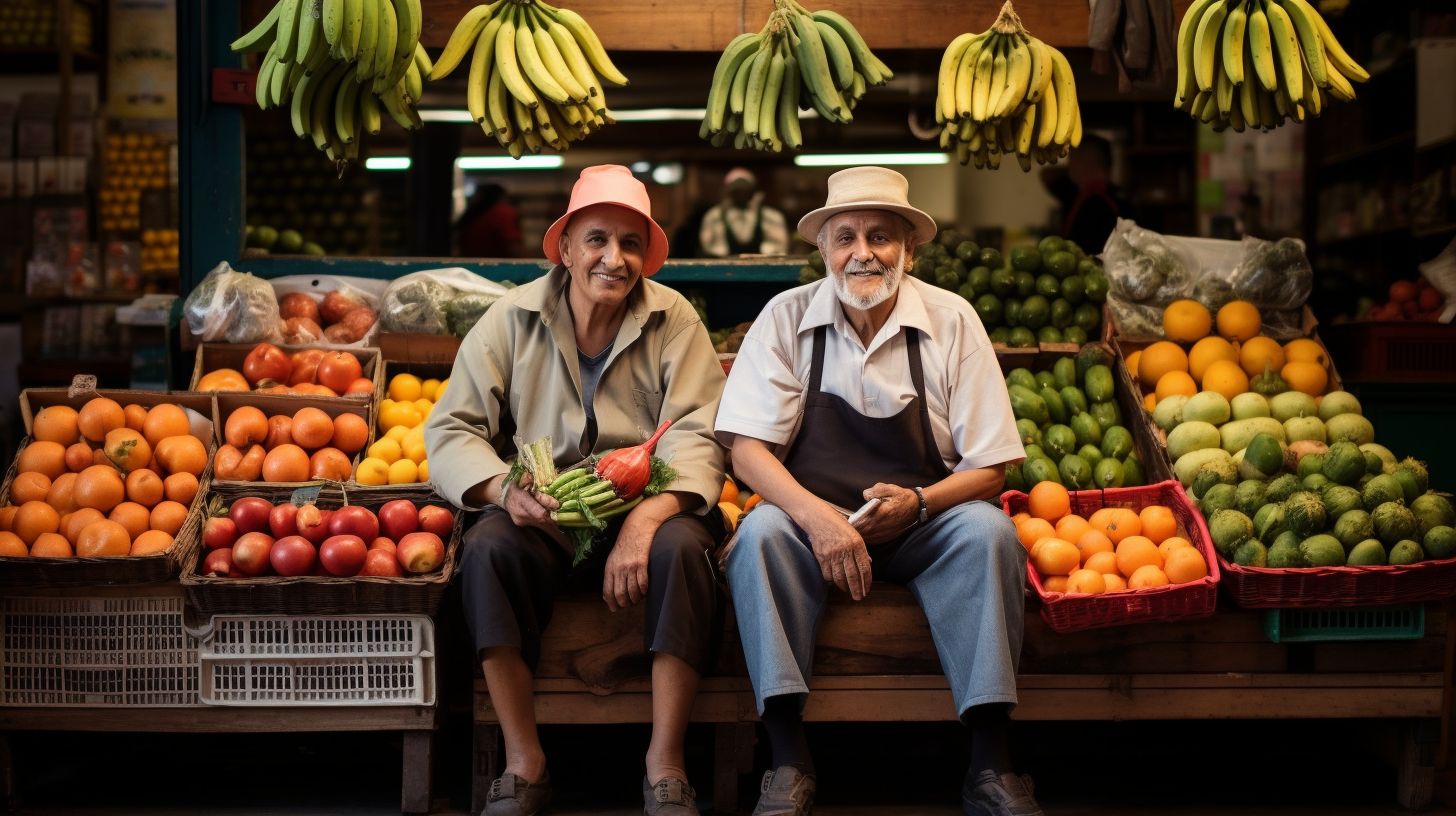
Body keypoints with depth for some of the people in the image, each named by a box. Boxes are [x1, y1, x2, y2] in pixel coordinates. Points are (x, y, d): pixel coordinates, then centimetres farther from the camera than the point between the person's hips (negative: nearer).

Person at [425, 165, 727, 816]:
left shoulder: (673, 320, -2)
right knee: (487, 545, -29)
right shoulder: (513, 318, 1)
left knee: (682, 545, -32)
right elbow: (450, 428, -3)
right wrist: (503, 488, -25)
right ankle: (524, 764, -19)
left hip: (646, 510, -1)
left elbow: (697, 438, -12)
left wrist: (646, 519, -31)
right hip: (545, 515, 1)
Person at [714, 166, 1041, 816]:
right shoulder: (786, 318, -3)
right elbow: (746, 449, -8)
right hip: (813, 523, 0)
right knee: (760, 531, -30)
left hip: (923, 525, 0)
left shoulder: (951, 320, -2)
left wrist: (916, 504, -22)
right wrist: (818, 517, -25)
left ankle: (989, 764, -24)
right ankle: (789, 760, -27)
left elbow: (989, 468, -1)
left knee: (989, 531, -28)